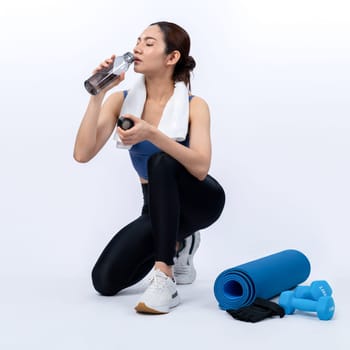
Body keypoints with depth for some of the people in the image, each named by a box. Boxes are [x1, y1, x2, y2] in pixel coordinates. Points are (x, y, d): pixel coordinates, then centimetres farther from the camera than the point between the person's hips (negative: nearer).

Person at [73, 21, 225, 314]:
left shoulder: (194, 106, -18)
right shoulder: (122, 100, -9)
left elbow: (200, 167, -33)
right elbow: (83, 154, -20)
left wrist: (152, 134, -45)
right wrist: (98, 95, -26)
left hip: (199, 200, -4)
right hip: (160, 207, 4)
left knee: (161, 162, -37)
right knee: (106, 281, -14)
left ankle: (165, 279, -34)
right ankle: (176, 247, 14)